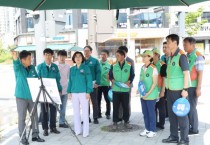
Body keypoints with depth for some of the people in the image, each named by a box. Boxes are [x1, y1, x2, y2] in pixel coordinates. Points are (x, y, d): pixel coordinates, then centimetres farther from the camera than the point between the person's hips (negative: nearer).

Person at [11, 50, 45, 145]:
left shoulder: (32, 68, 6)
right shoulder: (18, 68, -9)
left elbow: (37, 78, 15)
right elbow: (16, 64, -33)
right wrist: (15, 59, -54)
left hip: (32, 96, 5)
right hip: (21, 96, -5)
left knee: (34, 116, 9)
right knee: (22, 117, 2)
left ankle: (35, 135, 20)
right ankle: (23, 137, 11)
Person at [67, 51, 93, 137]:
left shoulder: (86, 68, -1)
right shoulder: (72, 69, 10)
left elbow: (89, 81, -4)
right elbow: (70, 81, 13)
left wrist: (88, 92, -11)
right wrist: (69, 91, 5)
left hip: (83, 93, -4)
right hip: (74, 93, 4)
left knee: (85, 112, -1)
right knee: (76, 112, 8)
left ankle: (85, 131, 6)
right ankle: (77, 130, 18)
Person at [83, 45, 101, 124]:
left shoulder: (95, 61, -1)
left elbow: (98, 72, -5)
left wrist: (97, 83, -13)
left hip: (93, 84, -3)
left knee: (94, 101, 4)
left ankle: (95, 118, 11)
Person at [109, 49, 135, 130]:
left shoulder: (129, 66, 1)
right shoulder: (113, 66, 5)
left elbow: (132, 76, 6)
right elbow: (110, 75, 10)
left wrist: (129, 81, -11)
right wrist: (112, 80, -10)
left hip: (125, 90, -1)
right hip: (116, 89, 1)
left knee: (126, 106, 7)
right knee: (115, 106, 3)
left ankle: (126, 122, 21)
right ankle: (115, 122, 14)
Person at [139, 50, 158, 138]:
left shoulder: (153, 68, -12)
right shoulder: (142, 68, 8)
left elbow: (155, 83, -13)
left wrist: (148, 93, -17)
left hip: (151, 95, -6)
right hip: (143, 94, 6)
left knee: (151, 113, 3)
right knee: (145, 113, 12)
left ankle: (153, 131, 14)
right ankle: (147, 129, 24)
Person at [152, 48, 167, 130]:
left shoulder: (162, 65, -11)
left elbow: (164, 79, -13)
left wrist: (162, 91, -16)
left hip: (159, 91, -6)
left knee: (161, 108, 4)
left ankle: (161, 124, 15)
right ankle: (154, 123, 26)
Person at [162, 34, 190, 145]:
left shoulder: (181, 56, -12)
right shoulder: (170, 57, 12)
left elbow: (186, 73, -15)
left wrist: (185, 89, -19)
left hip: (179, 90, -8)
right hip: (170, 90, 8)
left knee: (181, 114, 0)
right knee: (171, 114, 13)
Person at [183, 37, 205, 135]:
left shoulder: (197, 56, -12)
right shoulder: (187, 56, 10)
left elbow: (200, 73, -15)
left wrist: (199, 88, -18)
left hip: (192, 86, -7)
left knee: (191, 107, 0)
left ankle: (194, 129, 12)